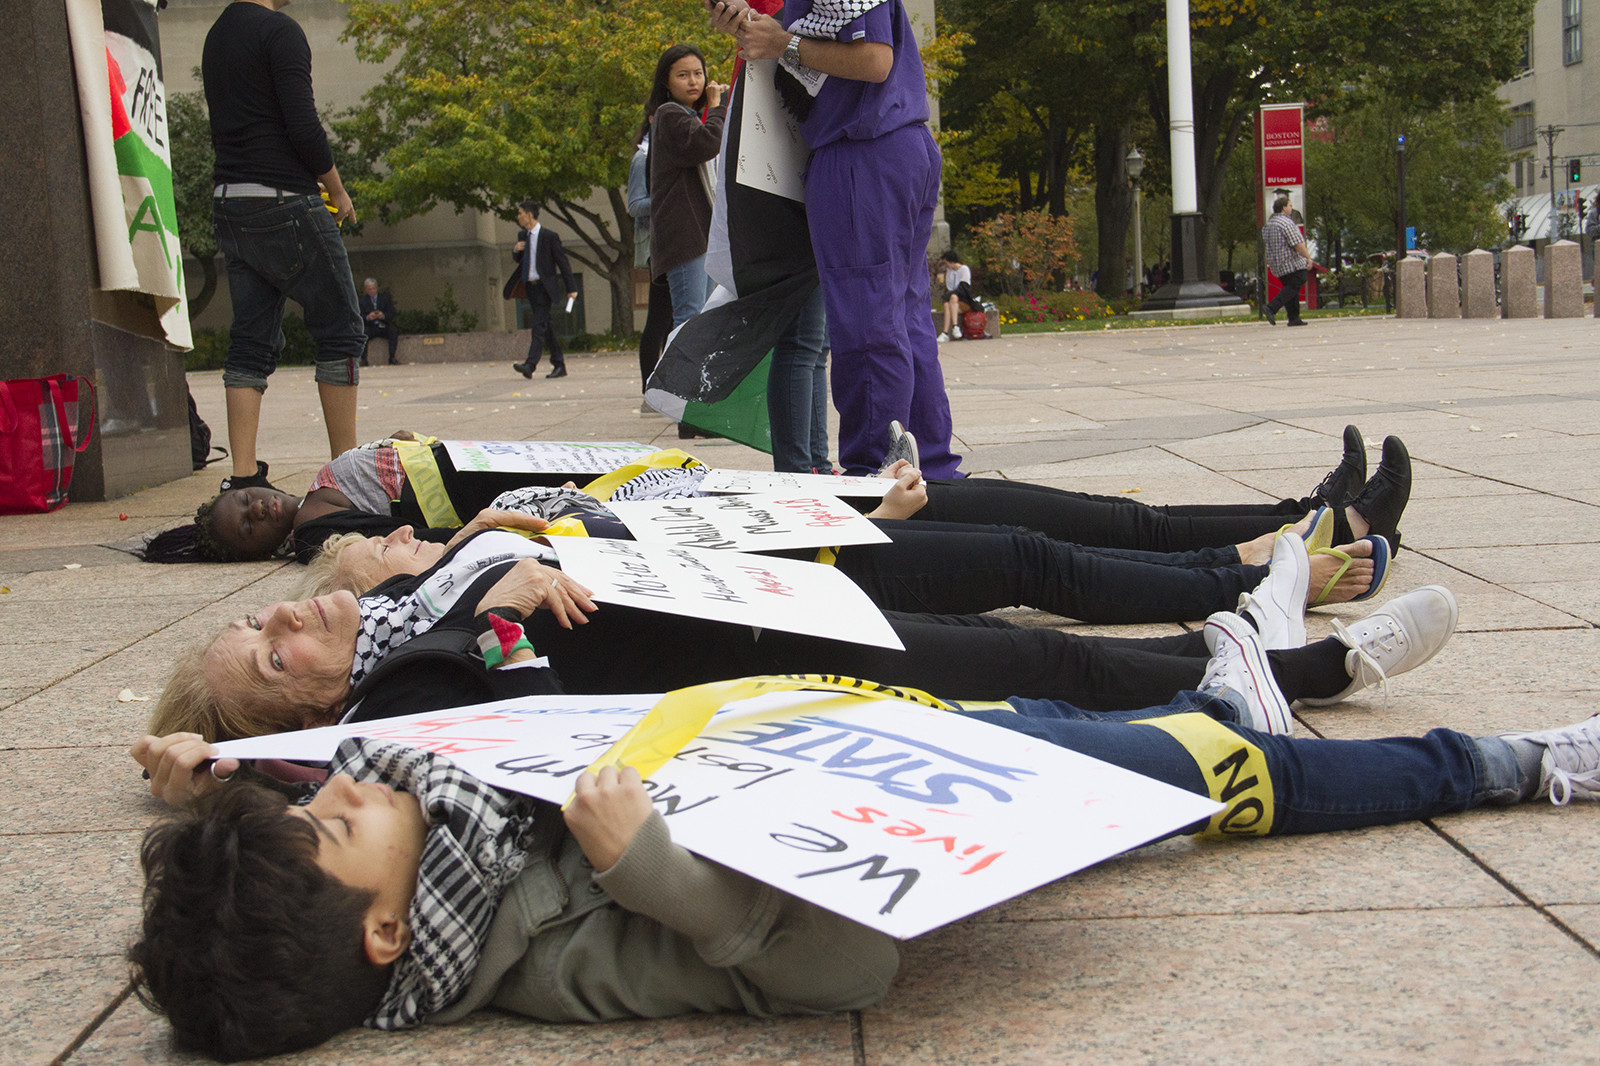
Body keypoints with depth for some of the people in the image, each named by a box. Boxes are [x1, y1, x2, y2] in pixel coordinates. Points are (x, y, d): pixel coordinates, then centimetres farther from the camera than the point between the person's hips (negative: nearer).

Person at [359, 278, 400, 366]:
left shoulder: (385, 297, 10)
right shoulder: (363, 300, 10)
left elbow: (391, 314, 0)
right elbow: (360, 317, -1)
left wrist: (383, 316, -22)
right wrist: (367, 317, -24)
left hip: (385, 327, 0)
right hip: (371, 328, 0)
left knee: (393, 330, -32)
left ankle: (392, 359, -31)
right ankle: (363, 360, -29)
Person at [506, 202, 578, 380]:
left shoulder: (549, 237, -9)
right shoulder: (522, 236, 11)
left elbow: (563, 262, -6)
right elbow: (518, 260, 24)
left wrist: (571, 288, -7)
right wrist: (515, 250, -1)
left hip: (544, 287, -7)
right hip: (530, 286, 7)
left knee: (539, 325, -16)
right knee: (545, 326, 10)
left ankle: (530, 364, -25)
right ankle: (559, 365, 17)